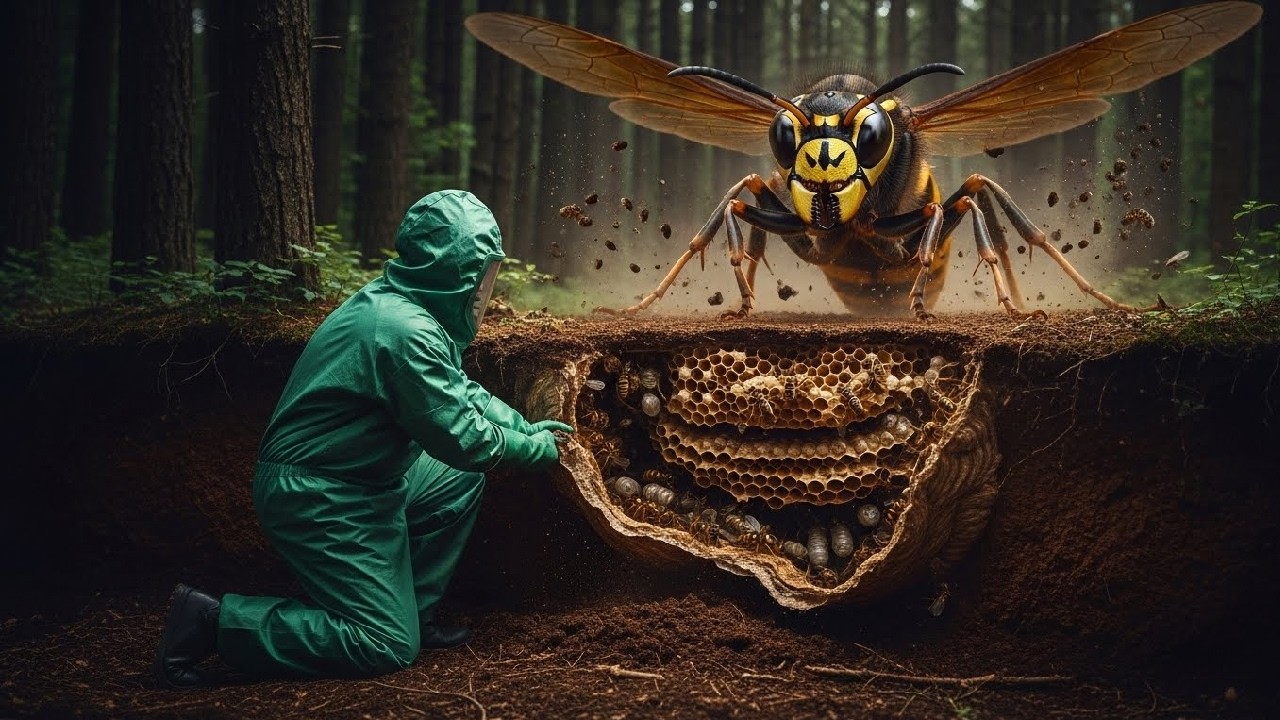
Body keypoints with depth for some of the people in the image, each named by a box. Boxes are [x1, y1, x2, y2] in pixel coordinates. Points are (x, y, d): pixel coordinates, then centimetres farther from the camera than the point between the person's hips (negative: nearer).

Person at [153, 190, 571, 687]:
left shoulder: (398, 303, 7)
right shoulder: (406, 333, -26)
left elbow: (462, 392, 21)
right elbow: (463, 438, -21)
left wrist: (524, 426, 13)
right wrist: (536, 448, -5)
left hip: (352, 481, 11)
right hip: (317, 499, -11)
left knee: (459, 479, 18)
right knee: (387, 647, -8)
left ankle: (414, 614, 20)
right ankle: (213, 621, -7)